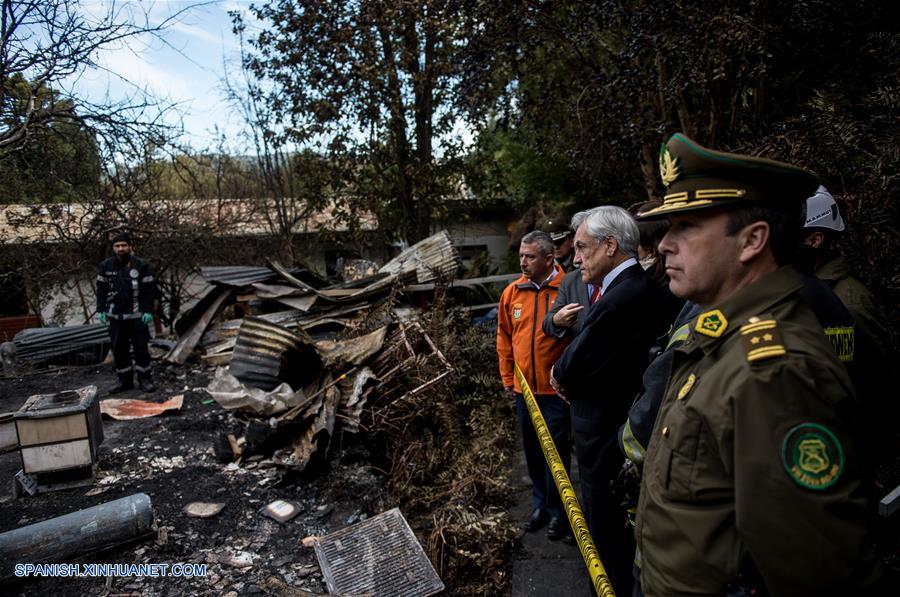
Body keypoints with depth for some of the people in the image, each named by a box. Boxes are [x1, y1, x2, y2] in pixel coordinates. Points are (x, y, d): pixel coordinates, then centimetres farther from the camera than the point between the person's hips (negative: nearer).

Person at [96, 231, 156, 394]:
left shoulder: (141, 265, -4)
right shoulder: (106, 266, 5)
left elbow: (148, 290, -4)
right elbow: (101, 289, 11)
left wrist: (148, 311, -8)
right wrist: (100, 310, 4)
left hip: (136, 316, -3)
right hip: (115, 316, 3)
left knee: (141, 347, 1)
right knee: (119, 349, 8)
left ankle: (145, 379, 13)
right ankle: (125, 380, 19)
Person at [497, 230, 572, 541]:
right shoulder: (512, 293, 2)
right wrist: (507, 379, 9)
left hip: (556, 390, -5)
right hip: (523, 389, 5)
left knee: (556, 453, 8)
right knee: (532, 451, 18)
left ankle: (557, 511, 28)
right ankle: (541, 504, 38)